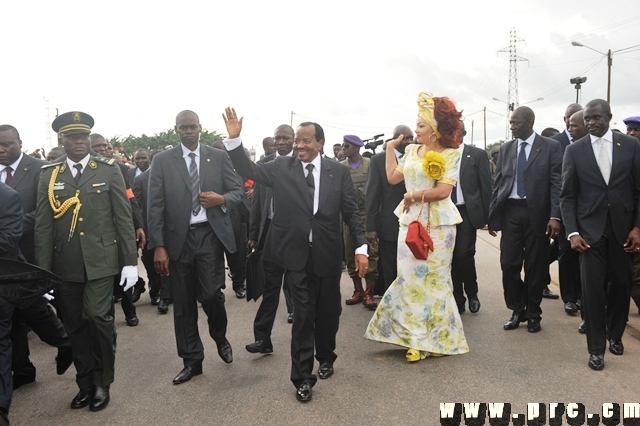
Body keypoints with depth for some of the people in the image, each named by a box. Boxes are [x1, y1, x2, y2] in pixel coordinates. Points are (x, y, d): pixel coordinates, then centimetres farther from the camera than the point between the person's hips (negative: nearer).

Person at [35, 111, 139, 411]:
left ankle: (102, 383, 10)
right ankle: (85, 383, 25)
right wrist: (43, 271, 0)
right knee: (75, 325, 8)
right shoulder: (49, 176, 7)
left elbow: (124, 218, -1)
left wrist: (130, 261, -5)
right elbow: (43, 226, 4)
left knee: (98, 317, -10)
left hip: (100, 260, -2)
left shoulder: (109, 171, 1)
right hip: (65, 265, 3)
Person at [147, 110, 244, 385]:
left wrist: (221, 199, -15)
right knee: (183, 303, 8)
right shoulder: (162, 160, 3)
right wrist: (158, 246, -8)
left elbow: (238, 191, 8)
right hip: (178, 238, 1)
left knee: (211, 295, -6)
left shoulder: (218, 157, 6)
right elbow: (155, 206, -1)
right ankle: (192, 360, 23)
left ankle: (220, 338, 27)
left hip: (210, 235, 0)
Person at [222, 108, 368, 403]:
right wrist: (234, 138, -17)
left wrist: (361, 247, -5)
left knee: (328, 312, 16)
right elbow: (250, 172, -4)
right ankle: (303, 377, 18)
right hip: (297, 254, -1)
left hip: (328, 254, 1)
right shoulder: (281, 167, 1)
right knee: (303, 315, 4)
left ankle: (325, 357, 42)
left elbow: (351, 212, 1)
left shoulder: (338, 172, 0)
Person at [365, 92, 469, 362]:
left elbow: (443, 191, -15)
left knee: (433, 279, 4)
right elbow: (392, 177, 8)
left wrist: (413, 195, -8)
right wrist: (390, 147, 11)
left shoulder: (450, 154, -7)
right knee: (410, 278, 5)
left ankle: (437, 337, 20)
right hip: (410, 221, 5)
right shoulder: (412, 151, 10)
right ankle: (417, 338, 16)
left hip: (437, 223, -5)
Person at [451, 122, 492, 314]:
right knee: (451, 257, 5)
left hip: (467, 212, -2)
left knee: (464, 254, -11)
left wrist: (485, 216, -3)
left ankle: (472, 293, 14)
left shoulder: (477, 154, 1)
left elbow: (486, 186, 1)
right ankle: (457, 300, 18)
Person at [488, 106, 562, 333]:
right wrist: (492, 215, 6)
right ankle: (517, 310, 21)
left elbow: (557, 183, -5)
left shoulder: (551, 147, -1)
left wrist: (555, 216, -14)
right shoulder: (505, 148, 10)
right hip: (510, 212, 3)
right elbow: (498, 183, 10)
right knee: (509, 264, 2)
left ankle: (533, 314, 23)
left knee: (535, 266, 6)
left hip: (537, 213, -3)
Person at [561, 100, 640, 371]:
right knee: (593, 287, -2)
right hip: (590, 228, -1)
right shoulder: (574, 150, 1)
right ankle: (596, 348, 9)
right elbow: (567, 195, 0)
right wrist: (572, 232, -8)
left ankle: (615, 335, 33)